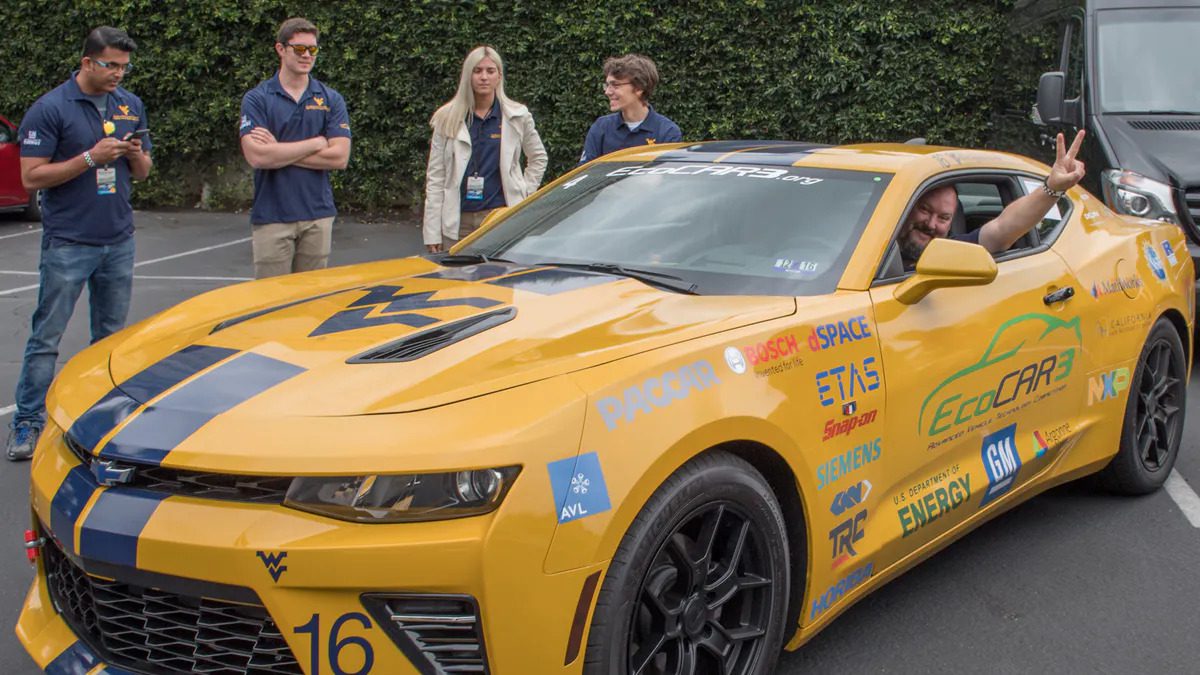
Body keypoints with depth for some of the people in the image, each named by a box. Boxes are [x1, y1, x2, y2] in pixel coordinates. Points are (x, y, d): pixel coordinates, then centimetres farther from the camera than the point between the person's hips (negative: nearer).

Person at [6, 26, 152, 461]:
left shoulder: (131, 106, 9)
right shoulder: (50, 109, -8)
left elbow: (142, 172, 14)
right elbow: (32, 177, -12)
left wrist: (136, 155, -10)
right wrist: (91, 157, -21)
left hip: (118, 241, 5)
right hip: (68, 242, -5)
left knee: (111, 337, 11)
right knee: (46, 338, -2)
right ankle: (27, 423, 5)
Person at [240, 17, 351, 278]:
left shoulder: (331, 100, 5)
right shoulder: (256, 99, -1)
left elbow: (339, 157, -6)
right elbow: (257, 156, -14)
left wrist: (279, 150, -10)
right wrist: (315, 143, -9)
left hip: (318, 215, 2)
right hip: (271, 217, -2)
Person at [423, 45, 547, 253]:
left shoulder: (517, 117, 6)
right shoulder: (448, 119, 6)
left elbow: (539, 158, 23)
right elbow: (435, 177, 4)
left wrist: (524, 192, 9)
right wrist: (432, 233, -2)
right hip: (457, 222, 1)